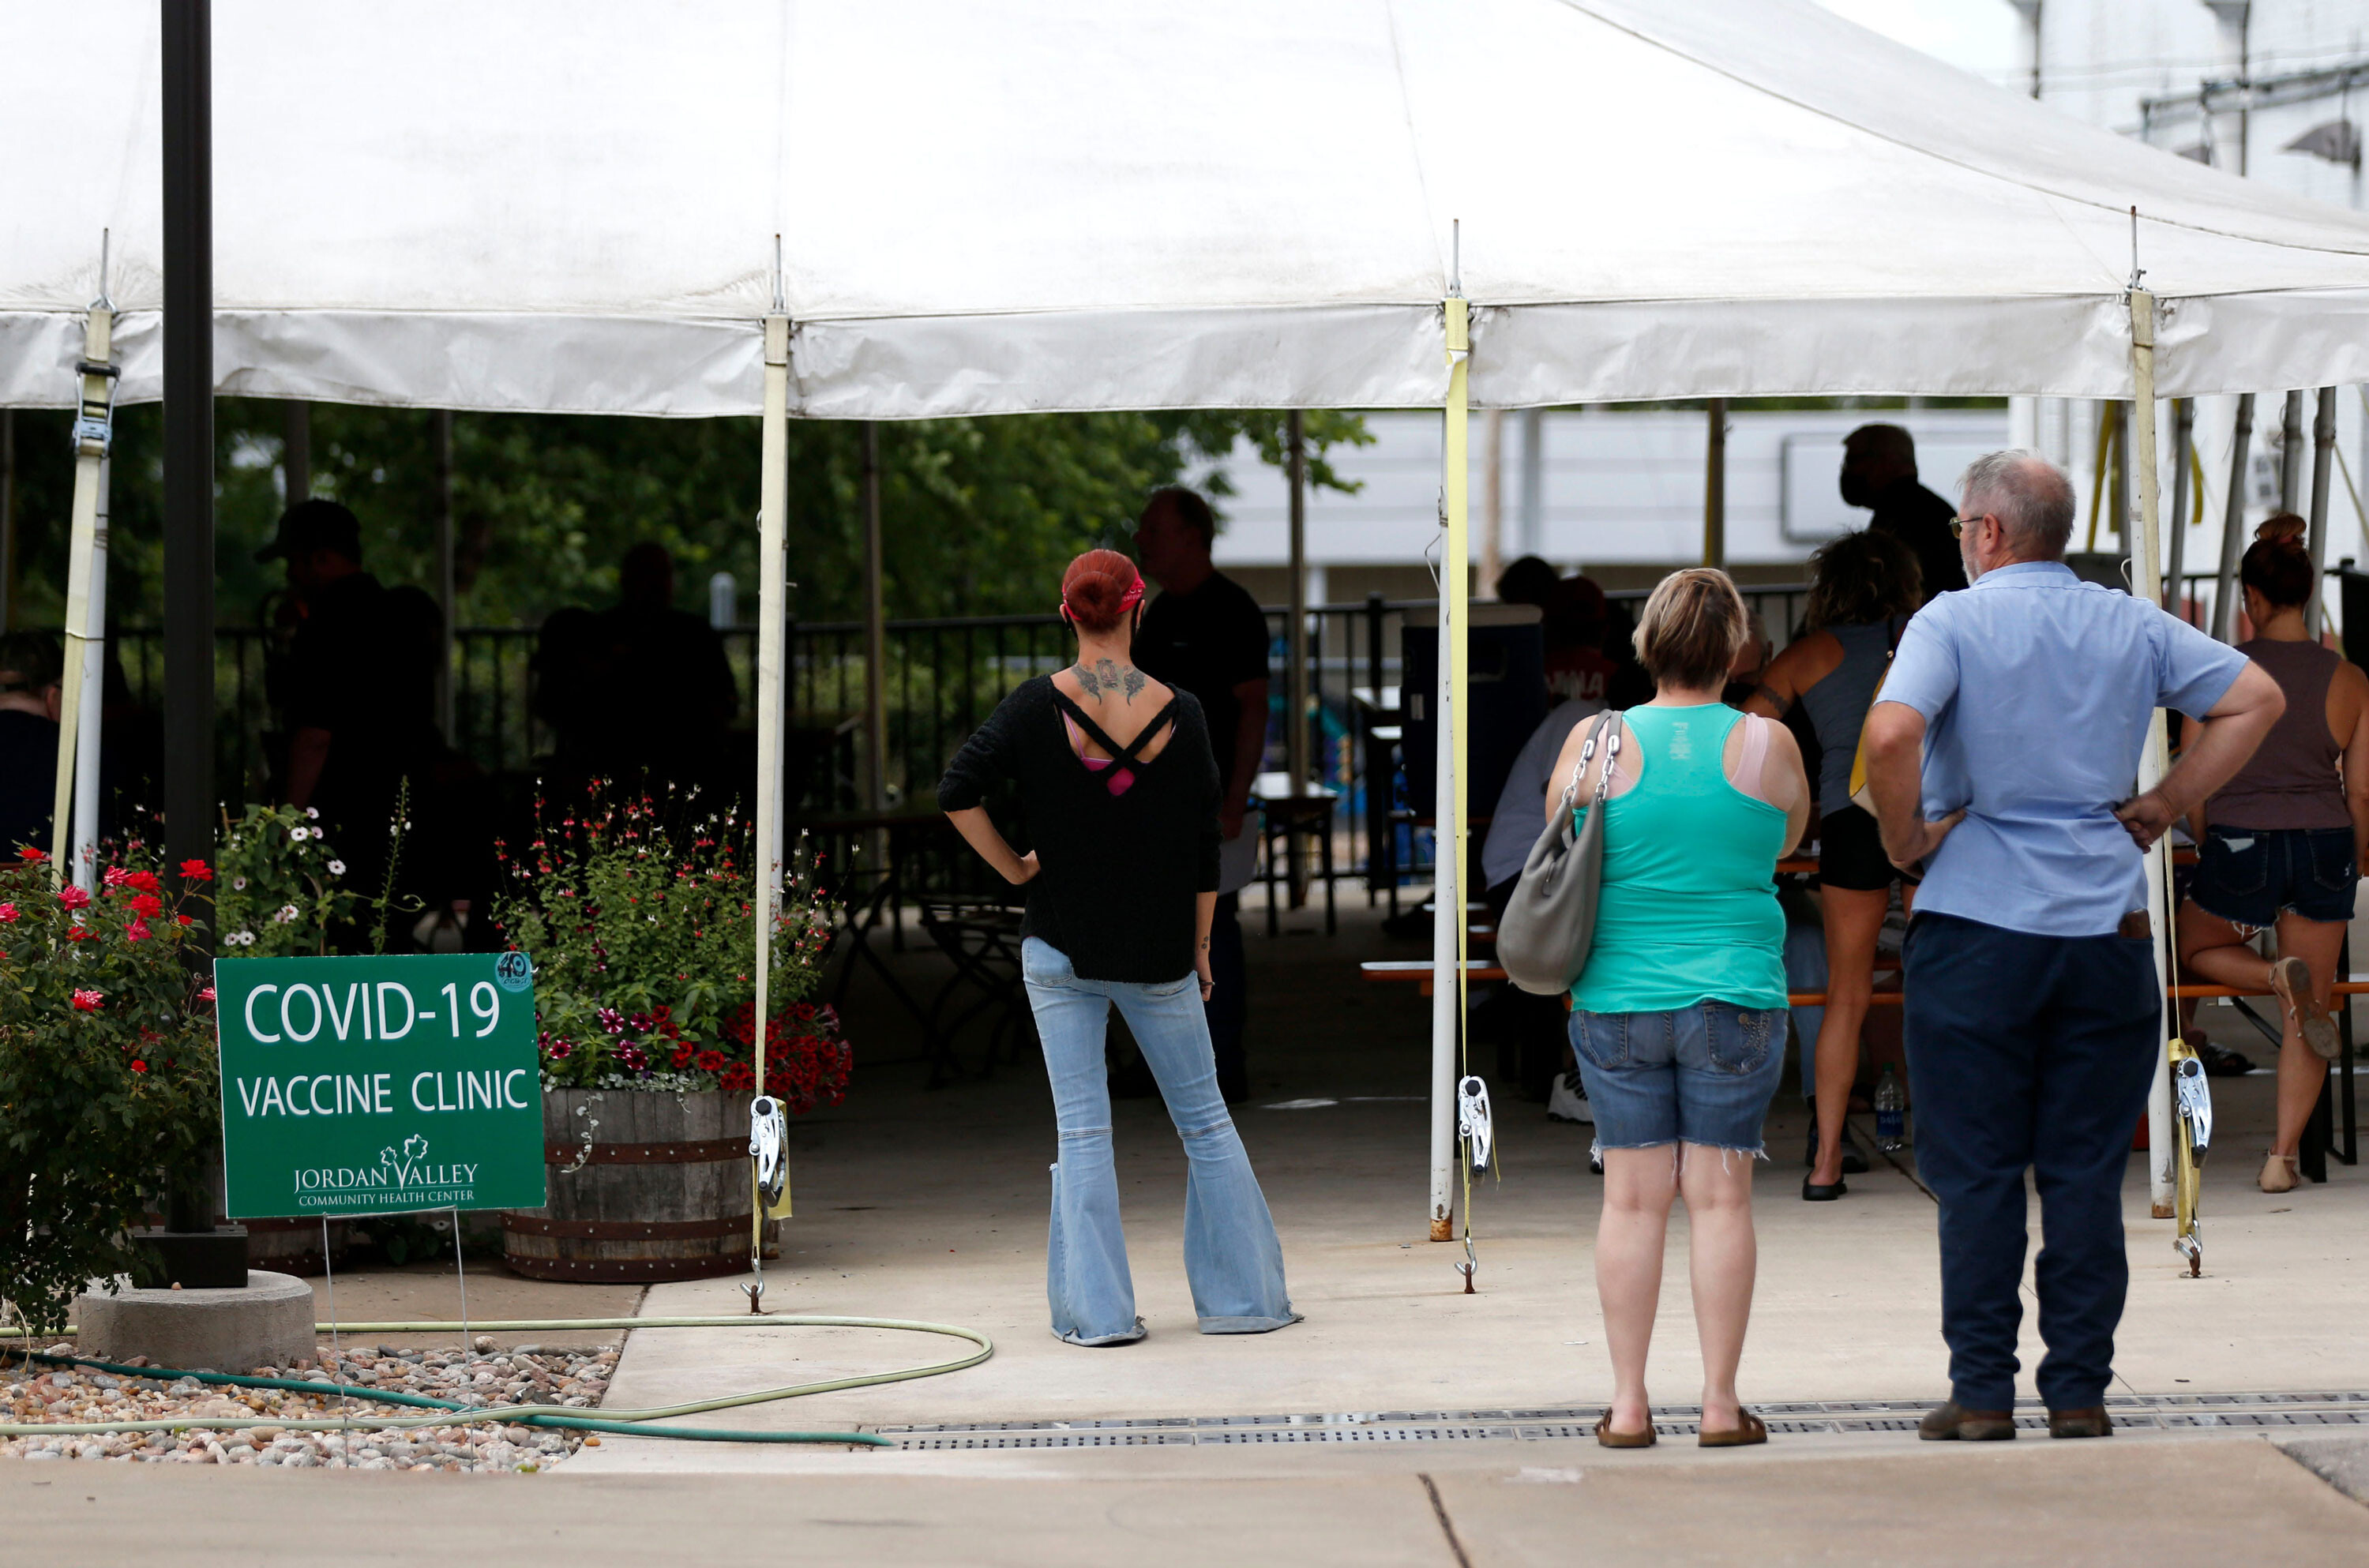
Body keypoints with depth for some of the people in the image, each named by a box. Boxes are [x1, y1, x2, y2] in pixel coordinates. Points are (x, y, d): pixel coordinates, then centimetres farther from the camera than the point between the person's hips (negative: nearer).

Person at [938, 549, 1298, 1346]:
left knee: (1082, 1132, 3)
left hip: (1060, 950, -1)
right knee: (1204, 1120, 12)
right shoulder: (1177, 713, -6)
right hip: (1160, 953, 1)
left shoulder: (1037, 706, -9)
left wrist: (1013, 867, -1)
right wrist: (1201, 948, 9)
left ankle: (1098, 1310, 1)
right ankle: (1243, 1294, 16)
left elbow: (957, 793, -14)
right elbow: (1204, 843, -1)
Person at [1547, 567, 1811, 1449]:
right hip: (1734, 1000, -1)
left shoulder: (1599, 743, -3)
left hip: (1616, 1002, 1)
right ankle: (1719, 1404, 3)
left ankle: (1628, 1405, 5)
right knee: (1720, 1194, 2)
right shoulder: (1766, 745, -3)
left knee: (1633, 1197, 4)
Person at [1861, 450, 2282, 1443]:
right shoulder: (2132, 626, 8)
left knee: (1977, 1173, 2)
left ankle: (1983, 1395, 2)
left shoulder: (1954, 622, -6)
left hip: (1977, 924, -3)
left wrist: (1904, 839, -7)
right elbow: (2255, 699, 11)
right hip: (2107, 924, 4)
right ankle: (2080, 1393, 7)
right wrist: (2162, 808, 11)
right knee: (2087, 1172, 7)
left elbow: (1891, 731, -23)